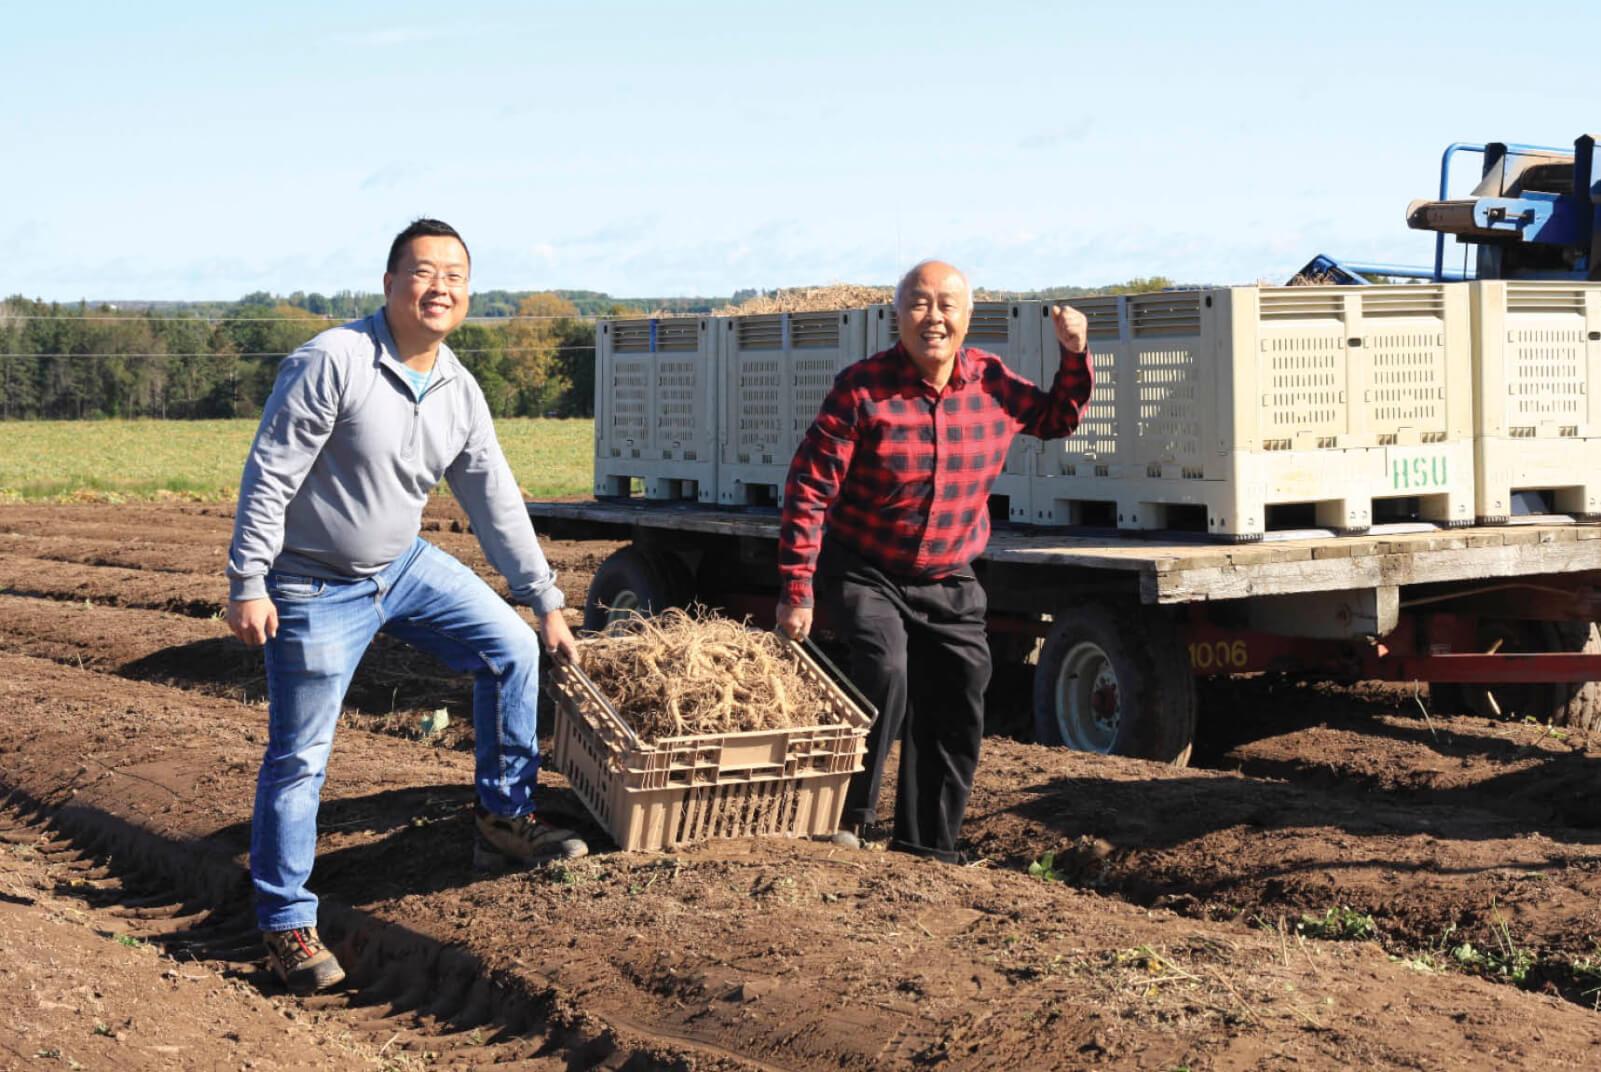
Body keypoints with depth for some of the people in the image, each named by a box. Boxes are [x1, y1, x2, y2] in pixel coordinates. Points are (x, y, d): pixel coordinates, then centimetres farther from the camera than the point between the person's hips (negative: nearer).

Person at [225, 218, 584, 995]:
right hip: (316, 589, -7)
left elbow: (496, 502, 8)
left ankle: (504, 821, 18)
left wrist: (546, 602, 10)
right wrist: (248, 583, -24)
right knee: (298, 758, -2)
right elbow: (269, 477, -20)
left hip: (405, 565, 7)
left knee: (511, 649, 5)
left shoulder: (459, 392, 0)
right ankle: (284, 923, 11)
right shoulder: (331, 363, -22)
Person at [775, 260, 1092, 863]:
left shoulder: (992, 383, -2)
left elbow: (1057, 419, 18)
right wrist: (796, 590, -19)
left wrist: (1075, 357, -1)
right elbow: (809, 490, -15)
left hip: (950, 581, 5)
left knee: (958, 708, 8)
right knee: (883, 672, -28)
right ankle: (847, 814, -9)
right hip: (863, 572, -5)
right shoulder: (862, 389, -16)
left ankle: (927, 848, 24)